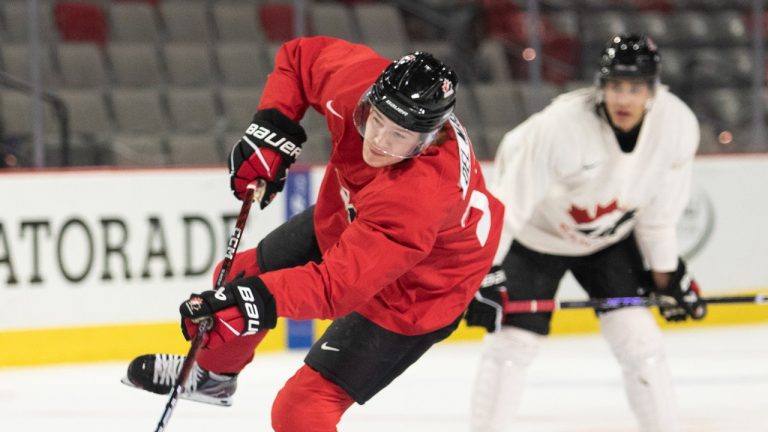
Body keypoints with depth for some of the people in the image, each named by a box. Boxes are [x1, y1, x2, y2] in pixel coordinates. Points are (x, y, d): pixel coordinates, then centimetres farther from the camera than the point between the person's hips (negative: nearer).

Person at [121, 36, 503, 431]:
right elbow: (300, 57, -6)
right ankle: (214, 375, 59)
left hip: (410, 291, -8)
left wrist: (257, 301, -56)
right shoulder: (358, 78, -28)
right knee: (240, 275, 26)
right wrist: (271, 130, -16)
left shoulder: (419, 197, -45)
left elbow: (340, 282, -47)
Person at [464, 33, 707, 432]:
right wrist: (486, 276, -31)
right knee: (511, 341, -5)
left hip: (611, 236, 3)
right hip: (537, 234, -3)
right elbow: (508, 203, -30)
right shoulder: (560, 126, -36)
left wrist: (666, 273, 0)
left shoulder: (677, 126, -23)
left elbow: (660, 208, -6)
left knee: (637, 337, -8)